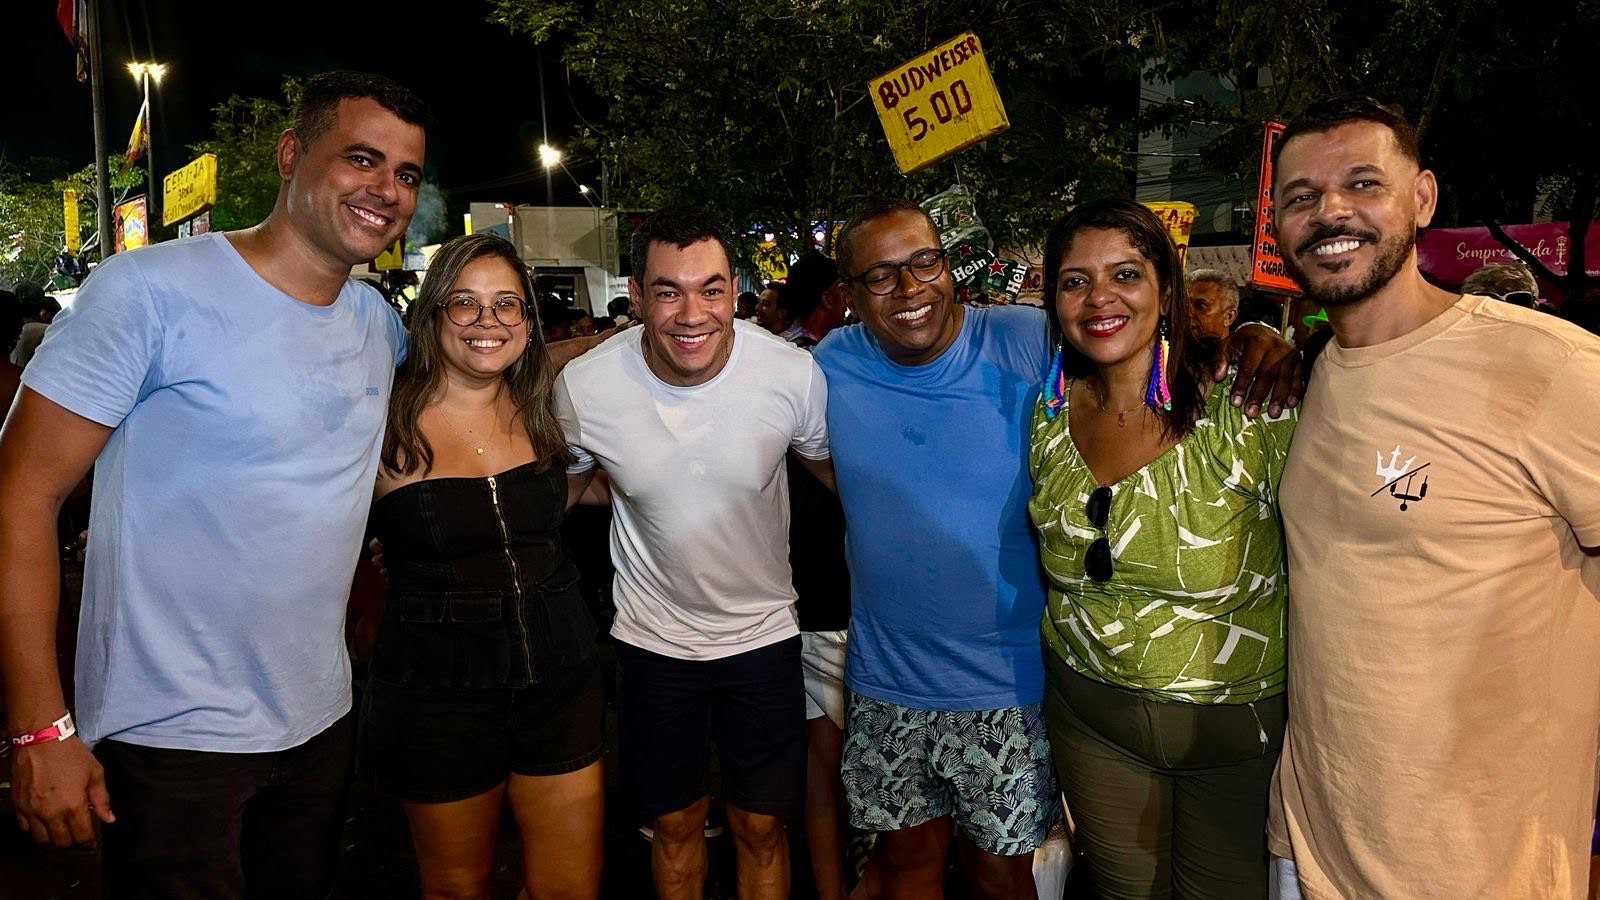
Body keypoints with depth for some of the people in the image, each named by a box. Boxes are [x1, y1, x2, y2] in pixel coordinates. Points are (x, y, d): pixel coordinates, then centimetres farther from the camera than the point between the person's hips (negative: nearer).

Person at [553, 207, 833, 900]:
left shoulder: (795, 374, -19)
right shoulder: (583, 387, -18)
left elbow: (830, 464, 2)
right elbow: (562, 487, 5)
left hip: (764, 634, 0)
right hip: (652, 640, 1)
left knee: (761, 828, 14)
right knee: (674, 825, 18)